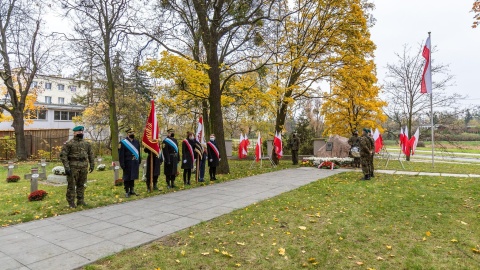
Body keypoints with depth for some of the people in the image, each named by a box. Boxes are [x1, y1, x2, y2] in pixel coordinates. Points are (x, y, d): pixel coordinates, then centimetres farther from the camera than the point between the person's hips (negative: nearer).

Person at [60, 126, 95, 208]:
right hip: (73, 167, -5)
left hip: (84, 167, 5)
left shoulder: (86, 143, 12)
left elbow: (91, 154, 18)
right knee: (71, 185, 0)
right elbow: (63, 155, -9)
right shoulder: (69, 143, -4)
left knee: (81, 185, 12)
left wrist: (92, 165, 13)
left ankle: (81, 201, 22)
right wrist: (66, 167, -15)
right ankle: (71, 203, 8)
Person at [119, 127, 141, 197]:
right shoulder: (123, 142, -7)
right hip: (128, 164, -5)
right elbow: (121, 154, -9)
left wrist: (139, 161, 11)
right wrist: (122, 164, -13)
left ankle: (132, 190, 24)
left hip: (135, 163, 5)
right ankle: (127, 191, 13)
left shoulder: (137, 142, 10)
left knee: (133, 177, 14)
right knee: (127, 178, 4)